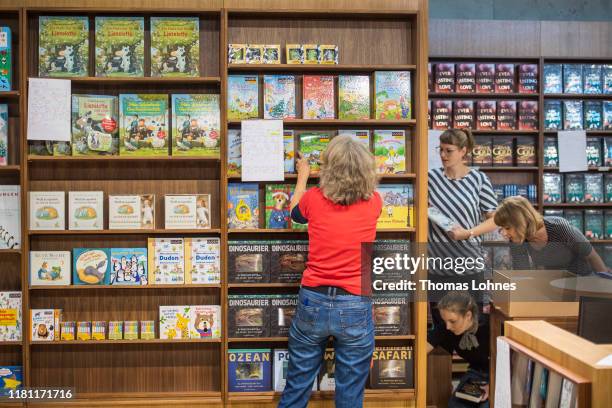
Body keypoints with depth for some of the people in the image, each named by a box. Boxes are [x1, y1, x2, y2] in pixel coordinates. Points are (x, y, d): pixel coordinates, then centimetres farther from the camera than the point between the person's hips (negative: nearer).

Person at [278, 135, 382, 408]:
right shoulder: (373, 202, -5)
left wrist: (303, 175, 33)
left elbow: (295, 213, 19)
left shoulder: (314, 199, -5)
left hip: (313, 302, 1)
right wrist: (354, 167, 36)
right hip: (355, 307, 0)